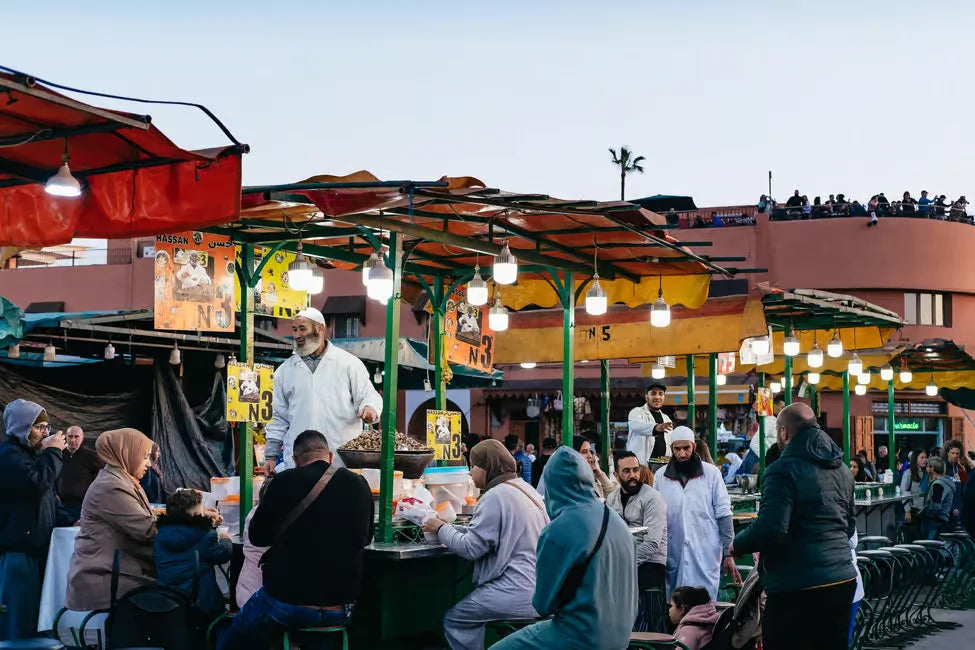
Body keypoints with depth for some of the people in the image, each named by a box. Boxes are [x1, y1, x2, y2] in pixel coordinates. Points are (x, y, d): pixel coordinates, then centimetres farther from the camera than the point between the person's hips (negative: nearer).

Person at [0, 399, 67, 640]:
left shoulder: (30, 453, 20)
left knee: (35, 617, 12)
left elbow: (48, 498, 28)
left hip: (35, 548, 10)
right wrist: (53, 452, -17)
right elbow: (36, 483, -28)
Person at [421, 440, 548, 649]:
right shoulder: (524, 488, 16)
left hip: (518, 594, -10)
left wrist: (441, 529, 1)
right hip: (539, 590, 10)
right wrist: (448, 528, 14)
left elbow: (470, 547, -15)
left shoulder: (495, 496, -13)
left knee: (453, 619, 4)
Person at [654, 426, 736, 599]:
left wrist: (728, 553, -2)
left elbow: (724, 514, 2)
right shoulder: (660, 476, 7)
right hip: (673, 555, 2)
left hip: (706, 557, -2)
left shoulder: (711, 473, 1)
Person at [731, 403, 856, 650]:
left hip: (797, 587, -8)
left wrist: (736, 545, -5)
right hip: (843, 580, 8)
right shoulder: (841, 469, 16)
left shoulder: (783, 470, -13)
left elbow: (770, 529, -22)